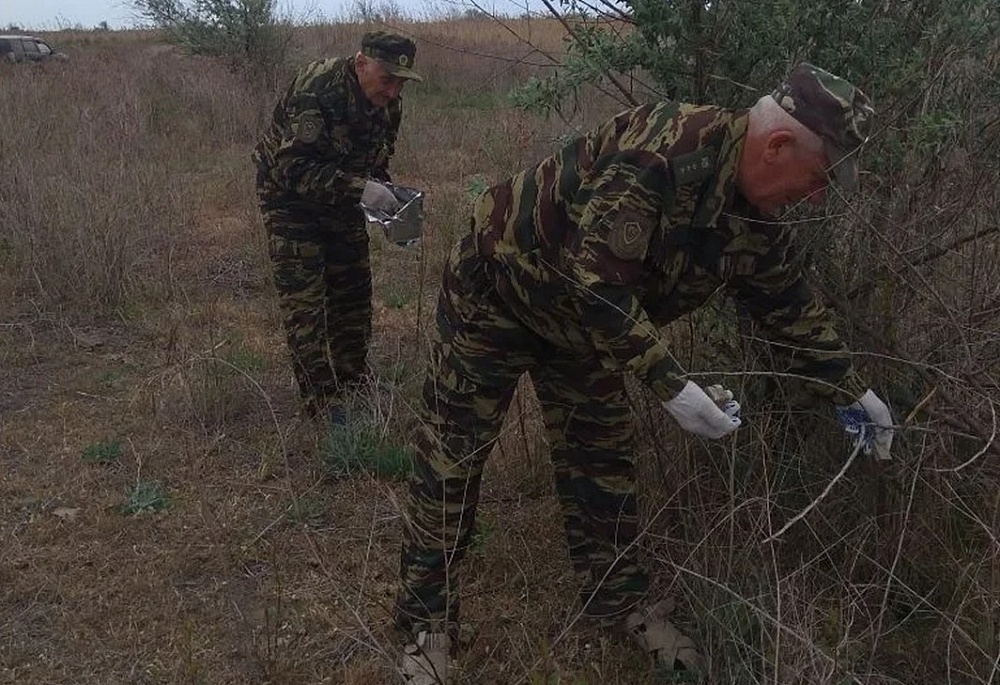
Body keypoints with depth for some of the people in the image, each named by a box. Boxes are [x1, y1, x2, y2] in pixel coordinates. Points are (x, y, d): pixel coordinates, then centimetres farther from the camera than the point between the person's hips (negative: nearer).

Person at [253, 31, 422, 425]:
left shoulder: (389, 103, -7)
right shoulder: (317, 90, -31)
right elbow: (294, 168, -36)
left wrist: (384, 195, -13)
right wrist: (359, 188, -42)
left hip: (341, 198, 7)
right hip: (289, 194, -7)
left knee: (354, 289, 10)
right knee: (303, 300, -9)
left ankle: (352, 382, 26)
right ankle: (321, 401, -3)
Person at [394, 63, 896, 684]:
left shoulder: (758, 225, -7)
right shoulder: (665, 145, -35)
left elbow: (794, 306, 9)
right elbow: (596, 277, -37)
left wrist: (852, 391, 13)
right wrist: (670, 385, -35)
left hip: (582, 318, 7)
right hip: (497, 286, -7)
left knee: (603, 453, 10)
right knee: (453, 455, -1)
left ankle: (620, 600, 29)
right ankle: (427, 622, 13)